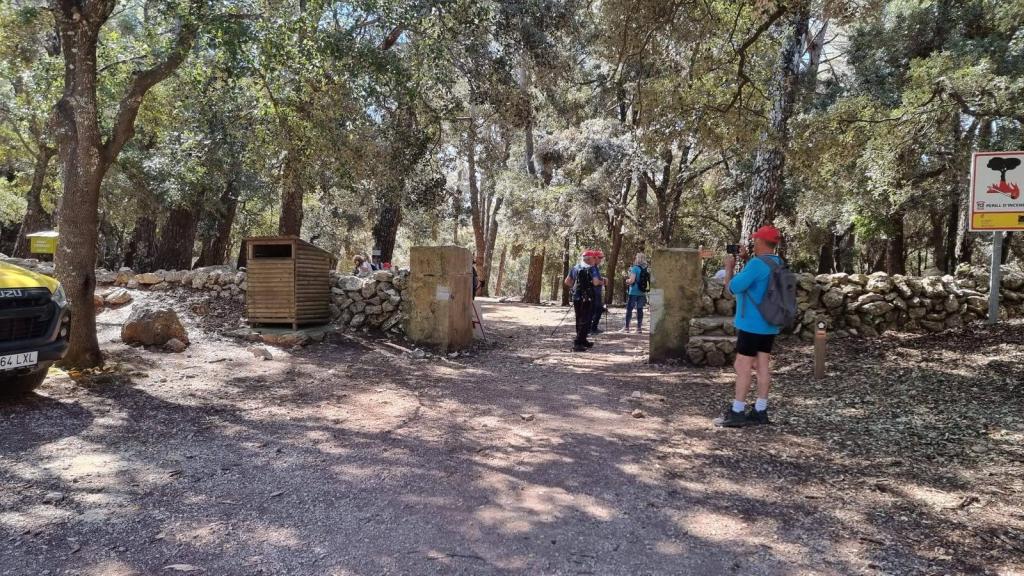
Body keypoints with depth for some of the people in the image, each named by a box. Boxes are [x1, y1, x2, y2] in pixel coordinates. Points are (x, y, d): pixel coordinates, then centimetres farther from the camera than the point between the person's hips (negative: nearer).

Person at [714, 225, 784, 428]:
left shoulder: (757, 263, -19)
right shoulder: (778, 263, 10)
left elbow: (733, 287, -17)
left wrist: (729, 267, -2)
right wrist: (745, 260, 14)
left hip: (752, 325, -9)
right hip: (769, 325, 9)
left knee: (742, 367, -4)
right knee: (763, 366, 9)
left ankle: (736, 413, -1)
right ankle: (760, 411, 14)